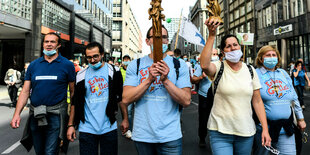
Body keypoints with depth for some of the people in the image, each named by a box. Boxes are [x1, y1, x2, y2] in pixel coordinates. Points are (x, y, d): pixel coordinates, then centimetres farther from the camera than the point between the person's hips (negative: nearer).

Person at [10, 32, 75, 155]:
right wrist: (17, 114, -4)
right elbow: (25, 91, 7)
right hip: (35, 114, 5)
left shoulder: (67, 65, -2)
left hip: (55, 114, -4)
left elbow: (73, 91, -1)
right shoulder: (33, 65, 8)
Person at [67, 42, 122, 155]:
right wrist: (70, 125, 6)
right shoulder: (81, 75, 6)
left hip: (109, 127, -1)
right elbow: (75, 102, 9)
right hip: (86, 128, 1)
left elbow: (121, 98, 3)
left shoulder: (113, 71, 1)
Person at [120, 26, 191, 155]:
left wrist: (165, 80, -20)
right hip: (142, 135, 1)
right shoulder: (135, 65, 0)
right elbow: (126, 99, -9)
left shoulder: (179, 66, 0)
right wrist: (149, 79, -18)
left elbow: (186, 101, -8)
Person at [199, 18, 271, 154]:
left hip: (246, 132, 4)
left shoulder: (250, 71, 5)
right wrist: (211, 35, -31)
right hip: (220, 132, -4)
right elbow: (204, 65, -32)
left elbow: (257, 101, 7)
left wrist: (265, 129, 1)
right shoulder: (218, 68, -7)